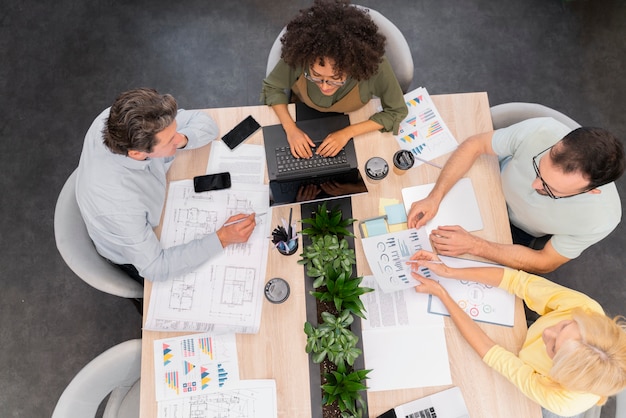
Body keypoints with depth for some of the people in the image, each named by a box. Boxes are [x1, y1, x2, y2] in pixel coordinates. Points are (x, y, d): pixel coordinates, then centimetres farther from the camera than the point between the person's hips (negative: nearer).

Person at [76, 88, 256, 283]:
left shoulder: (120, 121, -27)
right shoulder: (119, 202, -44)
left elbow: (205, 122, -15)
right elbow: (155, 268, -31)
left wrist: (183, 139, -37)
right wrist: (222, 239, -35)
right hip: (138, 257, -5)